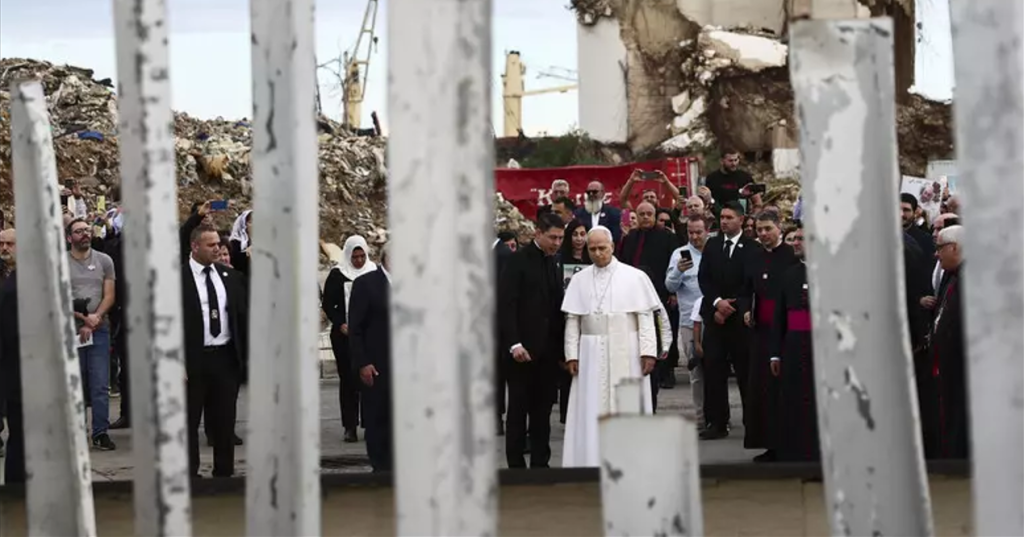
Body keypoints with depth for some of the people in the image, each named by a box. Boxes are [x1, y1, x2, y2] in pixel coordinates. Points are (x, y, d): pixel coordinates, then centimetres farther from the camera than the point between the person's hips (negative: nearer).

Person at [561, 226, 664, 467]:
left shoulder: (635, 277, 0)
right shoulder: (579, 280, 6)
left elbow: (646, 317, -3)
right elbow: (572, 320, 5)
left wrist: (648, 351, -10)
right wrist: (571, 354, -2)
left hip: (626, 353, -2)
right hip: (591, 354, 2)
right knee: (592, 411, 1)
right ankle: (593, 461, 6)